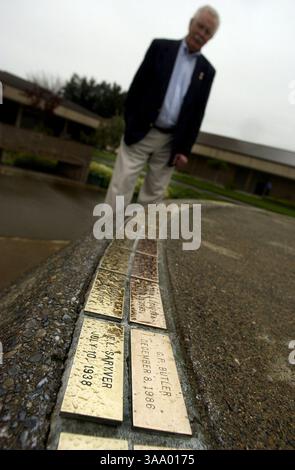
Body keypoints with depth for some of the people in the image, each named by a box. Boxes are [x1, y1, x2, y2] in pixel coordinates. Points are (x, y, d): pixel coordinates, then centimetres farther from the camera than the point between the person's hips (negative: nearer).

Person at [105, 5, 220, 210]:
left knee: (154, 193, 6)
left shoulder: (207, 70, 9)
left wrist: (185, 150, -1)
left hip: (170, 142, 2)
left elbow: (197, 113, 5)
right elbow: (138, 85, 2)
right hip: (140, 133, -2)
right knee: (120, 188, -5)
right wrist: (129, 124, -5)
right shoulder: (160, 47, 5)